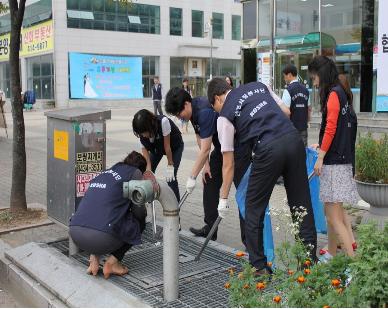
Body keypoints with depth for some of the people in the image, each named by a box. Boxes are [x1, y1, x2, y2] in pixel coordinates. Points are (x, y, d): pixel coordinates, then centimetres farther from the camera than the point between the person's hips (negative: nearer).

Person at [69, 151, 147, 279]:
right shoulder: (135, 172, 10)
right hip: (102, 237, -6)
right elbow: (139, 211, 6)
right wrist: (143, 214, 30)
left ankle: (94, 258, 18)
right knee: (140, 221, 21)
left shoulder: (103, 173, 27)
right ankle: (112, 262, 11)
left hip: (75, 232, 6)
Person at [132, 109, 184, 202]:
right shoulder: (142, 130, -28)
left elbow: (167, 146, -32)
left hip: (175, 146, -4)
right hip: (156, 146, 5)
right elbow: (144, 149, -20)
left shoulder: (163, 122, -42)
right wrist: (148, 168, -27)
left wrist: (170, 165, -21)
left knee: (170, 176, -14)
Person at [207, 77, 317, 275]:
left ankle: (259, 267, 18)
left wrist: (223, 199, 15)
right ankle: (309, 260, 21)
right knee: (301, 203, 13)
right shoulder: (259, 86, 22)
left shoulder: (225, 116, 8)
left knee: (254, 209, 11)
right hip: (293, 138, 6)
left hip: (268, 150, -5)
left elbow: (228, 165, 8)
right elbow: (286, 112, 20)